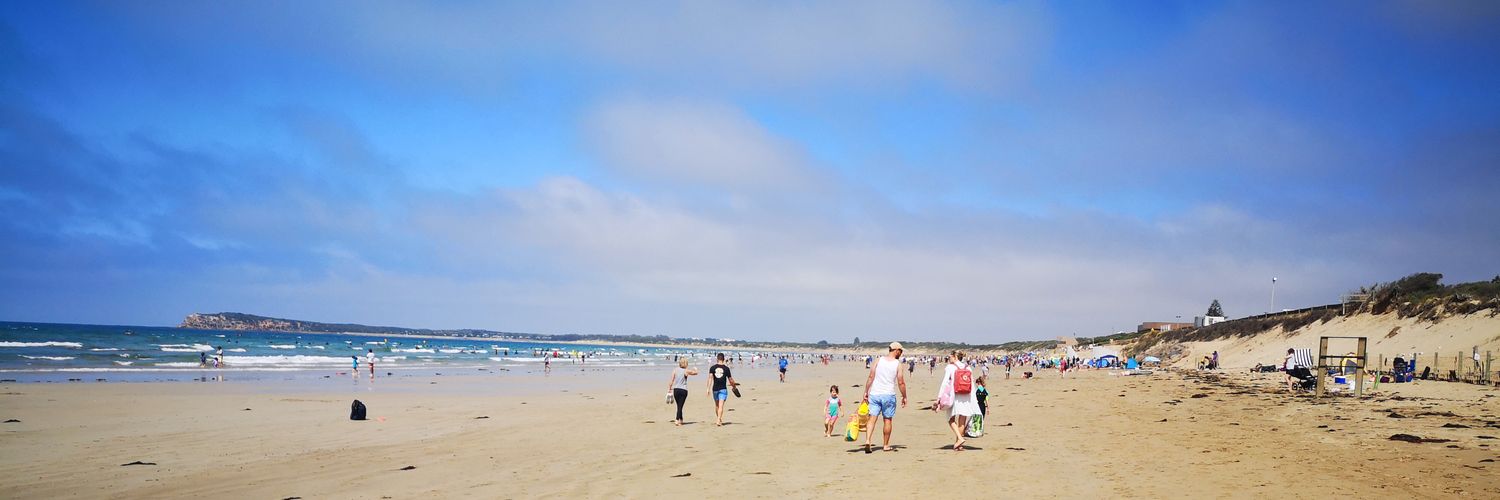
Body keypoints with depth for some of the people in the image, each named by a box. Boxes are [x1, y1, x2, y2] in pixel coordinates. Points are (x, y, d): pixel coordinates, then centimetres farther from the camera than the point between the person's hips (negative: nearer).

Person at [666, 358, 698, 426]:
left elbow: (671, 381, -1)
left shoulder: (675, 370, 1)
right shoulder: (686, 371, -6)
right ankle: (677, 420, -11)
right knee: (680, 406, -2)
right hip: (683, 390, -3)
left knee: (679, 406, 16)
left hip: (676, 390, 3)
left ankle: (680, 420, 24)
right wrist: (694, 369, 27)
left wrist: (669, 389, 7)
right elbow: (696, 372, 7)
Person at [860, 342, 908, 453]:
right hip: (888, 395, -2)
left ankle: (867, 441, -17)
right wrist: (904, 397, 10)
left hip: (874, 394, 2)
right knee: (887, 420, 10)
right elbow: (901, 383, -2)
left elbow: (871, 377, 0)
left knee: (872, 418, 0)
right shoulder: (898, 364, -3)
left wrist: (866, 392, 6)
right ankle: (886, 445, 18)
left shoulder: (879, 360, 3)